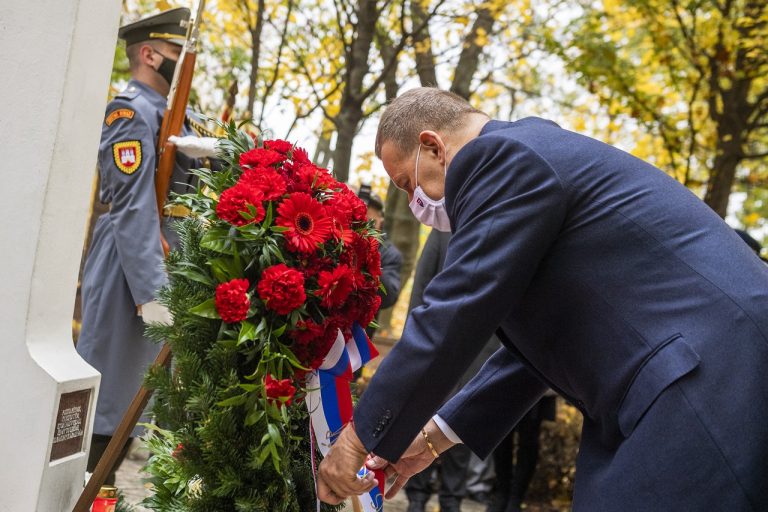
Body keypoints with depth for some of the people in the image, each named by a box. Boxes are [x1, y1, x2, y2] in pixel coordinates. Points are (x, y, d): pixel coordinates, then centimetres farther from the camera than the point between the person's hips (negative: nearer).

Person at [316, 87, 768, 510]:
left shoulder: (501, 155, -10)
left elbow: (454, 317, -13)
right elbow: (541, 339, 23)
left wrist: (361, 438, -2)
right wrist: (435, 435, 21)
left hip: (714, 385, -10)